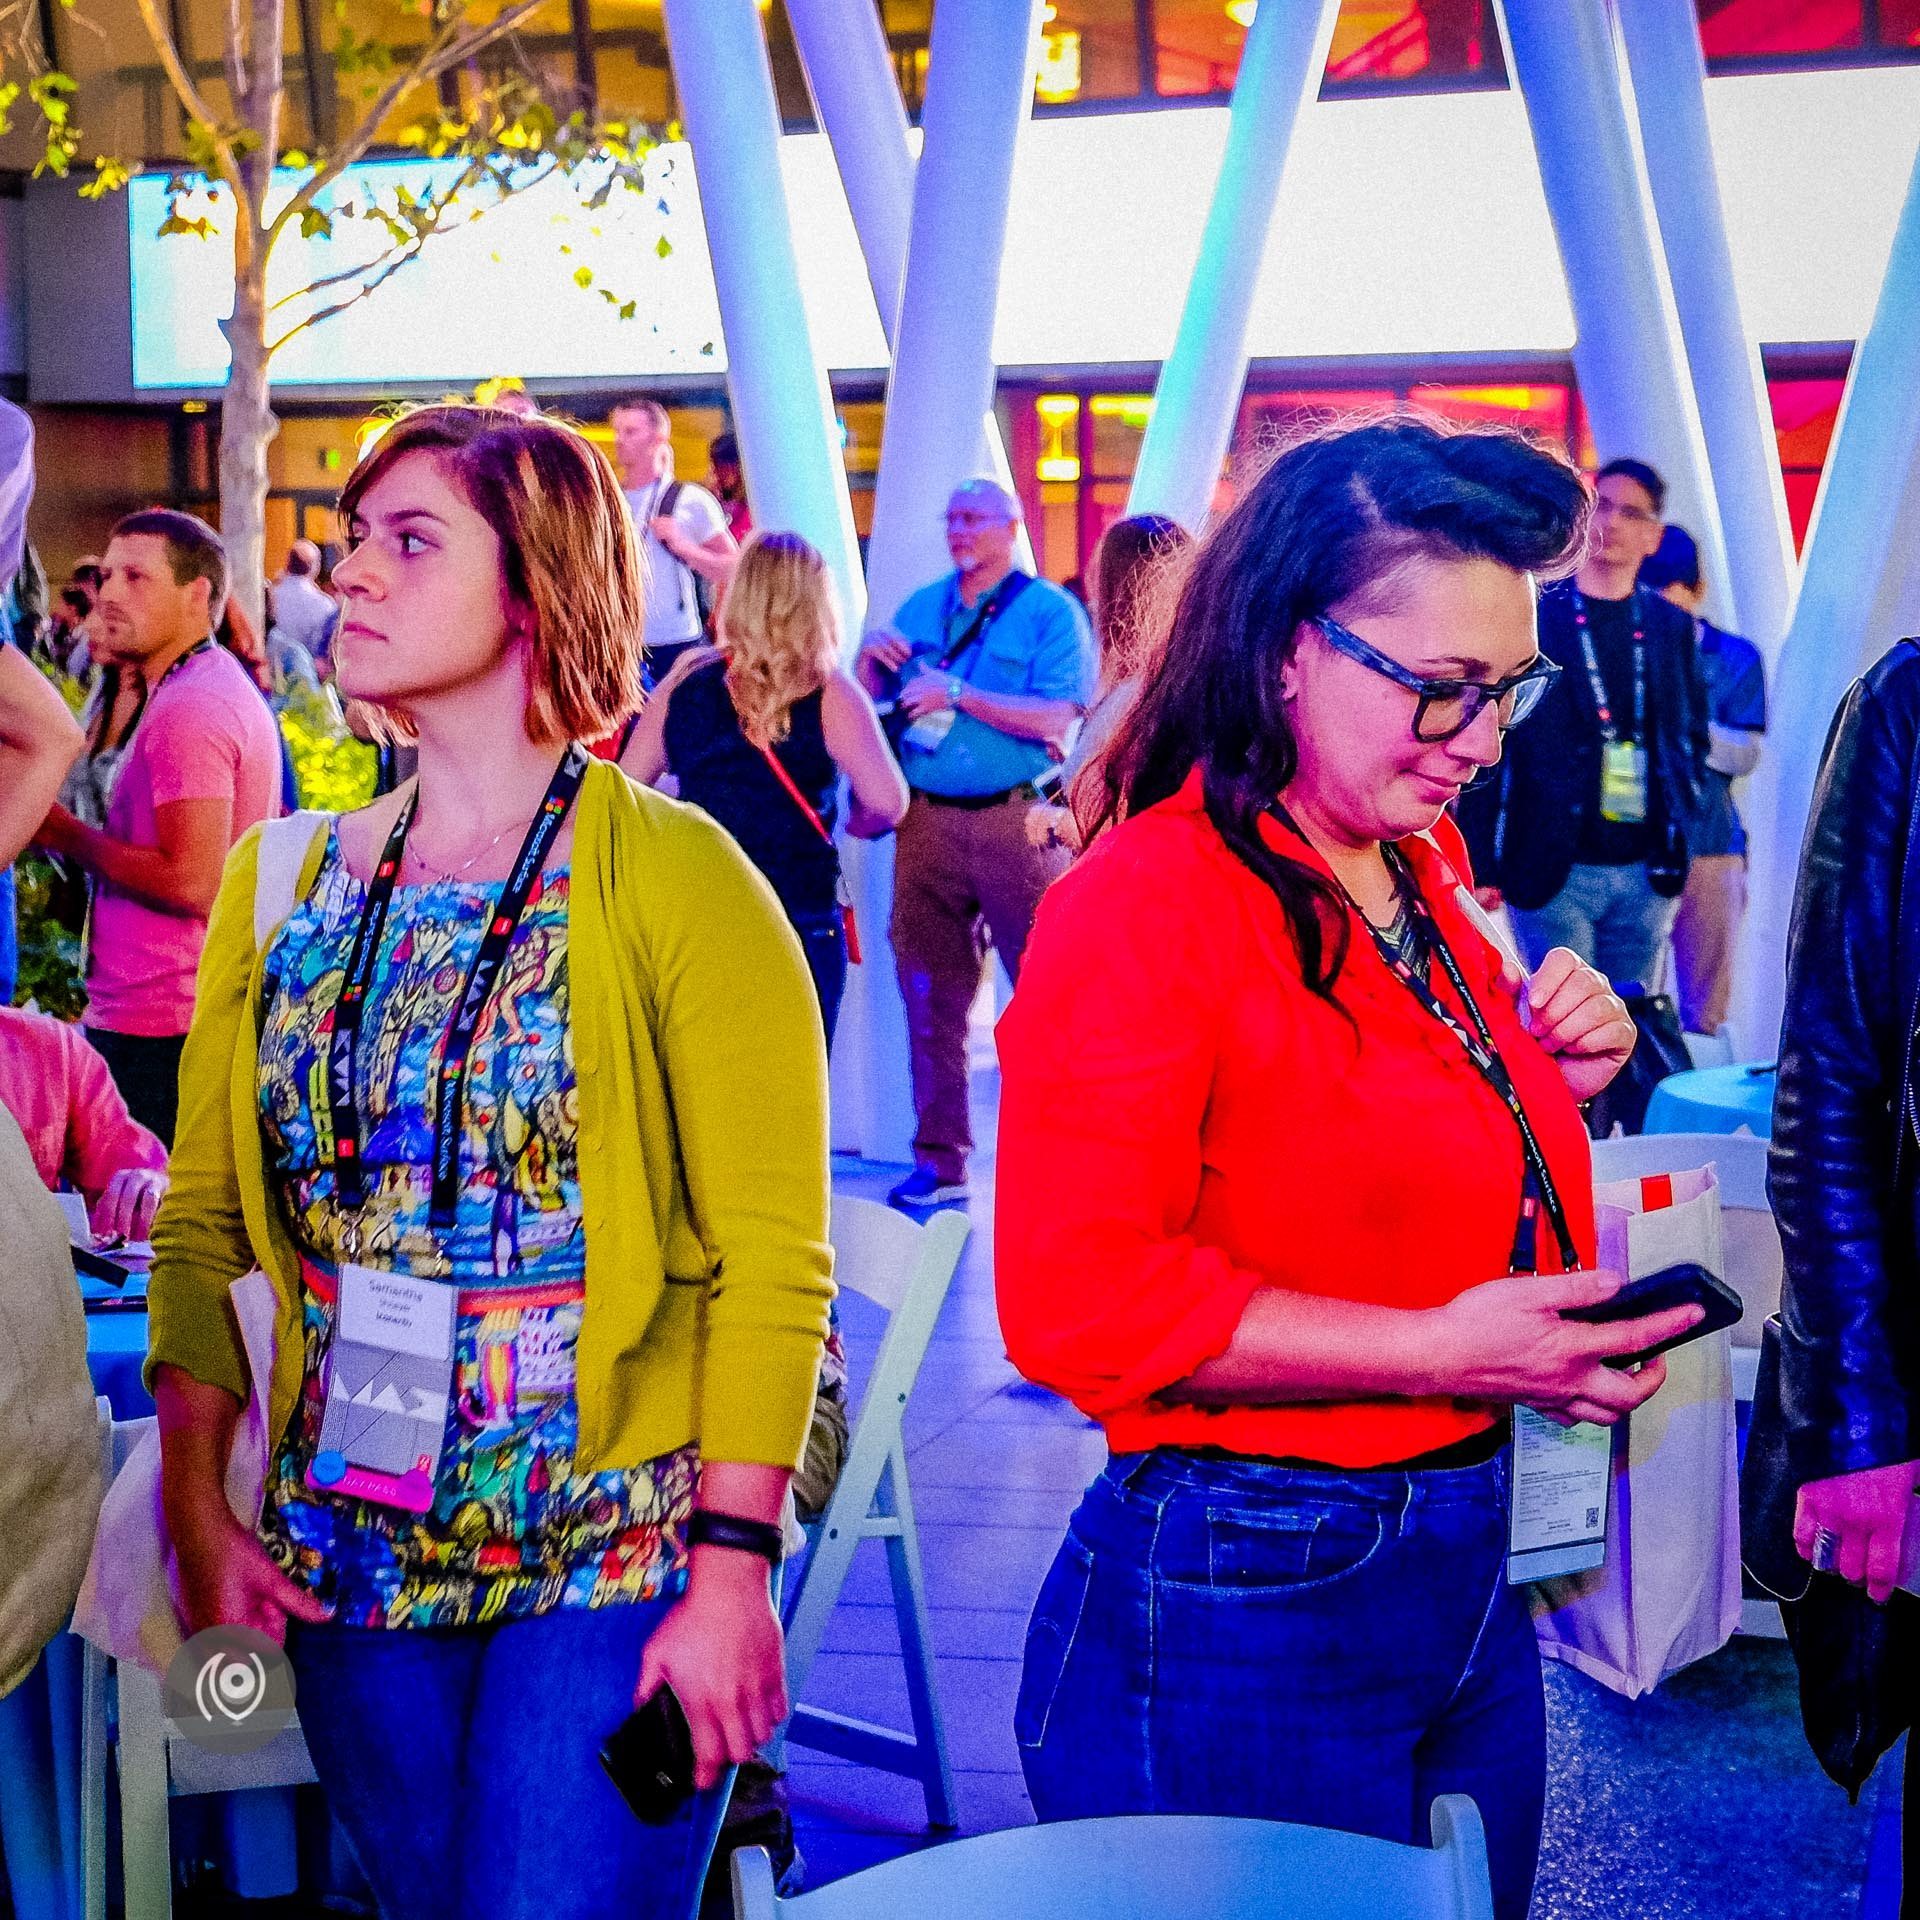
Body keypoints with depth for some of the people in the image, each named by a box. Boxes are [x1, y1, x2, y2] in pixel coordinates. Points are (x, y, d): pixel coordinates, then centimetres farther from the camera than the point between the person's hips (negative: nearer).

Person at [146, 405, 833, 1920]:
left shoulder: (679, 881, -10)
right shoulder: (284, 882, 6)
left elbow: (774, 1261, -13)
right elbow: (204, 1225, 8)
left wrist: (734, 1570, -17)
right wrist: (198, 1512, 0)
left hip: (615, 1567, -5)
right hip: (354, 1562, 5)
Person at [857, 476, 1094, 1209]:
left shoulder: (1050, 612, -1)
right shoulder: (920, 607, 15)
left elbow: (1054, 719, -14)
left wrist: (957, 693, -15)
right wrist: (868, 659, -3)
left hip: (1016, 819, -5)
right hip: (928, 819, 5)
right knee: (930, 990, 7)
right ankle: (939, 1157, 16)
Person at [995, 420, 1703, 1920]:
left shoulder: (1424, 873, 8)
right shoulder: (1144, 908, -19)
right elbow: (1076, 1301, -25)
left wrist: (1554, 1080, 2)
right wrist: (1440, 1350, -26)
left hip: (1469, 1572, 8)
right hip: (1249, 1612, -8)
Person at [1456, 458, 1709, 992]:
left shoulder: (1671, 627, 11)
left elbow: (1691, 734, 20)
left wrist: (1680, 827, 6)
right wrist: (1479, 865, -9)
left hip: (1647, 873, 4)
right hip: (1553, 870, -4)